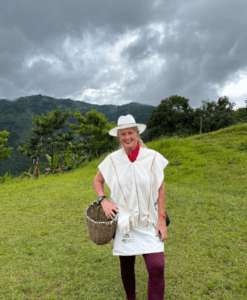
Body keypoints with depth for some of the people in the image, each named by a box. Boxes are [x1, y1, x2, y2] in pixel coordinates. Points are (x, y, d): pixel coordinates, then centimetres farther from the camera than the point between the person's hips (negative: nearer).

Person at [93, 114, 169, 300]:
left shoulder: (152, 157, -7)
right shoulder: (112, 159, -3)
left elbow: (160, 188, -2)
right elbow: (97, 181, 11)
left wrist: (162, 219, -5)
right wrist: (103, 200, -7)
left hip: (149, 222, -1)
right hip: (123, 221, 2)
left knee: (157, 268, -11)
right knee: (127, 266, 16)